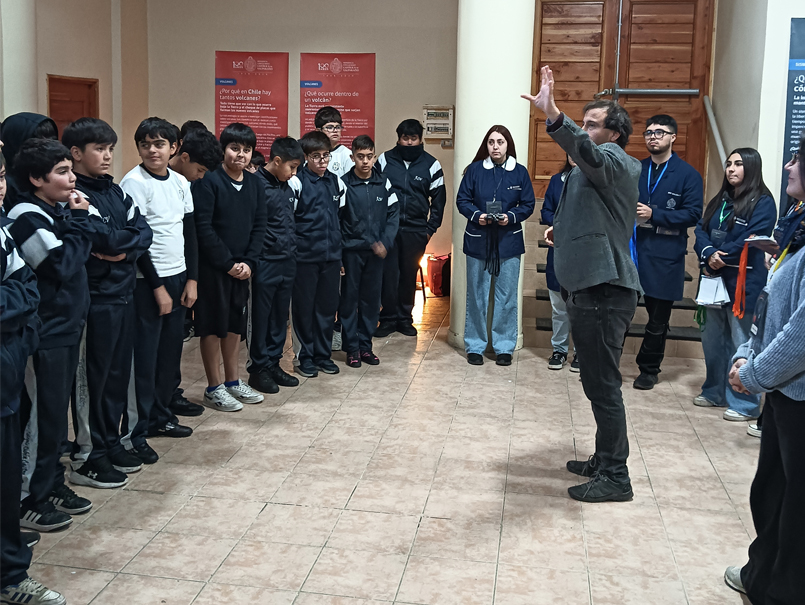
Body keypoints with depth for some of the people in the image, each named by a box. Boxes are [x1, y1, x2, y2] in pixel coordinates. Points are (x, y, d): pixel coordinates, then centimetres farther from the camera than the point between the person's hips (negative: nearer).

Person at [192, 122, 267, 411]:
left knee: (235, 323, 14)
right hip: (212, 266, -6)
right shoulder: (208, 181, -12)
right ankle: (214, 387, 12)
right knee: (213, 325, 2)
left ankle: (232, 380, 27)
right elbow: (204, 227, -16)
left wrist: (249, 262, -6)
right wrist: (227, 263, -15)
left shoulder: (254, 184, 7)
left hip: (241, 266, 6)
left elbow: (259, 226, 7)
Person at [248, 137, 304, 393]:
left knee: (280, 317, 13)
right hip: (265, 263, -8)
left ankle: (273, 364, 24)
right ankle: (258, 369, 13)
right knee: (261, 318, 3)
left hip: (287, 263, 8)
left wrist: (292, 251, 16)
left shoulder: (287, 189, 12)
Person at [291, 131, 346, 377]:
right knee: (304, 306, 4)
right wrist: (291, 251, -7)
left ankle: (323, 354, 22)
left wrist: (341, 252, 15)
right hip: (305, 256, -5)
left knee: (327, 306, 10)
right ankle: (305, 356, 16)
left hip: (331, 255, 5)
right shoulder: (297, 182, -6)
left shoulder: (336, 183, 10)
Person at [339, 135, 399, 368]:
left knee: (372, 299, 9)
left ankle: (365, 345, 20)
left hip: (376, 251, 3)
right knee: (349, 298, 3)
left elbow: (393, 213, 6)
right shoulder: (344, 183, -7)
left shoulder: (383, 183, 3)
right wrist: (336, 254, -10)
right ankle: (351, 347, 13)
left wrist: (385, 242, -7)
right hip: (351, 250, -3)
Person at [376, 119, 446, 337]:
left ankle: (405, 318, 19)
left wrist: (431, 227, 3)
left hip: (416, 229, 1)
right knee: (388, 273, -2)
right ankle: (388, 318, 8)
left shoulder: (431, 164, 4)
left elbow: (438, 199, 8)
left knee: (409, 274, 8)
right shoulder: (384, 160, 2)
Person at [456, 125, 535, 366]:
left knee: (507, 297, 4)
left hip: (509, 242, 0)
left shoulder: (520, 172, 1)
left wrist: (511, 217, -15)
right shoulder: (475, 169, 1)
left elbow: (528, 205, 2)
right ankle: (475, 346, 17)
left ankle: (504, 347, 16)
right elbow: (462, 200, 1)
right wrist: (476, 215, -16)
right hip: (478, 240, 0)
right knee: (476, 295, 6)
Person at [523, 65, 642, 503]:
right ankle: (605, 460, 29)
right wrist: (563, 230, 19)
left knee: (602, 384, -6)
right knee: (598, 381, 18)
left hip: (604, 291, -11)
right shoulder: (600, 168, 23)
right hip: (591, 286, 11)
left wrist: (552, 115, -50)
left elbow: (585, 151, -36)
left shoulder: (612, 160, -10)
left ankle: (615, 478, 3)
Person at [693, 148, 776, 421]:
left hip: (744, 283, -7)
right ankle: (715, 392, 28)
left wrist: (719, 260, -12)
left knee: (741, 344, -4)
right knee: (712, 339, 14)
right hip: (716, 280, 8)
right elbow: (701, 230, 6)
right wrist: (709, 255, -13)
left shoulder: (763, 202, -7)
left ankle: (745, 403, 6)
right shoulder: (720, 200, 16)